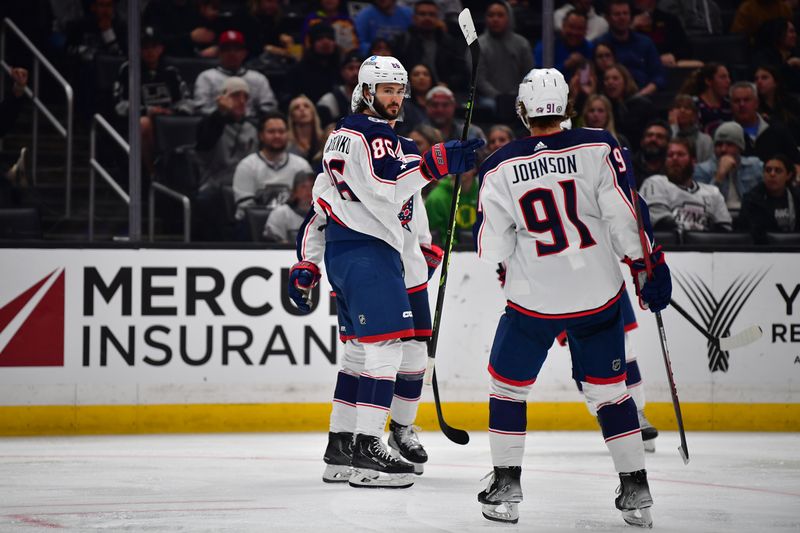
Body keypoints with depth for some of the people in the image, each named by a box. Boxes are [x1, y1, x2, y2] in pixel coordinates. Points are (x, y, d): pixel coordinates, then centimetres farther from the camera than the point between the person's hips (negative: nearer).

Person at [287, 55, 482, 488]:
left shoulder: (342, 134, 21)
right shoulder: (371, 134, -10)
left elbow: (321, 200, 23)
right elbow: (390, 187, -26)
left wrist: (306, 265, 23)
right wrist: (437, 163, -32)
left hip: (342, 252, 11)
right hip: (368, 252, -11)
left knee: (363, 350, 15)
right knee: (386, 346, -15)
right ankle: (366, 451, -21)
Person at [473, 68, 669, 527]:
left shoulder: (501, 168, -5)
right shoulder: (599, 148, -8)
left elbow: (491, 247, 0)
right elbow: (626, 214, -11)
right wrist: (649, 265, -2)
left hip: (534, 298, -1)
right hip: (599, 295, 1)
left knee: (508, 384, 16)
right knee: (609, 388, 13)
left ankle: (506, 488, 13)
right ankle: (636, 492, 10)